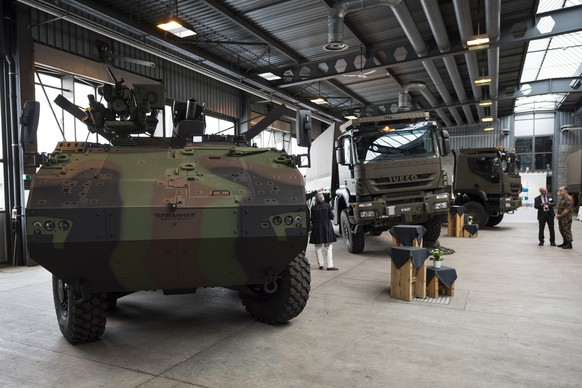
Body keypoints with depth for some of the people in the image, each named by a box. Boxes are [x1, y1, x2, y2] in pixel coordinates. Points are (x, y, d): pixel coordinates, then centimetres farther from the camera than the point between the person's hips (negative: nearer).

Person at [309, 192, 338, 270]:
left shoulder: (313, 208, -7)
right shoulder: (327, 206, -7)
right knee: (328, 247, 4)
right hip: (327, 227, 0)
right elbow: (331, 216, -4)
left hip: (317, 228, 0)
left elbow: (312, 219, -4)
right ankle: (329, 265, -1)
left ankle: (321, 264, 15)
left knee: (318, 247, 13)